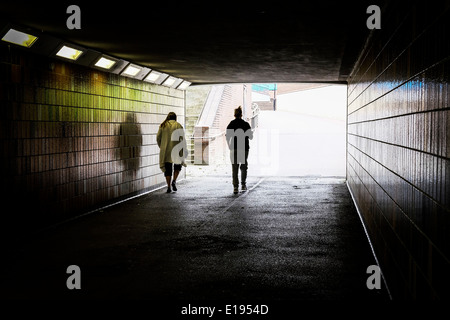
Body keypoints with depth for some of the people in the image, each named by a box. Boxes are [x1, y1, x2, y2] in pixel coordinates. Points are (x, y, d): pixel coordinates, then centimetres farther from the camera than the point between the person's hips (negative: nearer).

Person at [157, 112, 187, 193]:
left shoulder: (163, 126, 5)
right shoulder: (178, 125, -1)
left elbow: (158, 138, 3)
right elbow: (182, 138, -7)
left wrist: (161, 147, 16)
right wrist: (183, 149, 0)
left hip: (165, 151, 1)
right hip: (176, 149, -1)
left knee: (167, 169, 8)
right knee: (177, 165, 21)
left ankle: (169, 187, 3)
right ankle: (174, 181, 2)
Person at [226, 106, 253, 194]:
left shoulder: (231, 124, 0)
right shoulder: (246, 124, -1)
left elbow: (227, 136, -9)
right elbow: (251, 137, 1)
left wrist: (229, 146, 3)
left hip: (234, 148, 0)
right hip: (244, 148, 0)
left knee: (235, 168, 1)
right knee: (244, 167, 17)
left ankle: (235, 187, -7)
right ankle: (243, 185, 18)